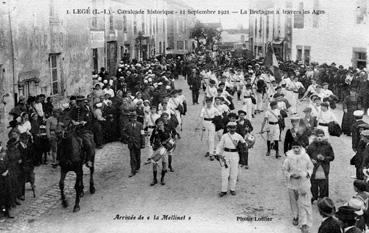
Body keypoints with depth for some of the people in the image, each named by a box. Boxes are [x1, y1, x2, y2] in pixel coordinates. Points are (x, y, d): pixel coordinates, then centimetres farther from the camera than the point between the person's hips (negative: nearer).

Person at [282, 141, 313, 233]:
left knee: (304, 203, -6)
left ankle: (304, 224, -4)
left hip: (304, 184, -1)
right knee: (294, 201, 16)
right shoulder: (288, 158, -10)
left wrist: (308, 173, -12)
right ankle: (296, 217, 39)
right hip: (292, 183, 1)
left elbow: (310, 167, 6)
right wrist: (291, 175, -15)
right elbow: (284, 170, 0)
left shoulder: (306, 157, -7)